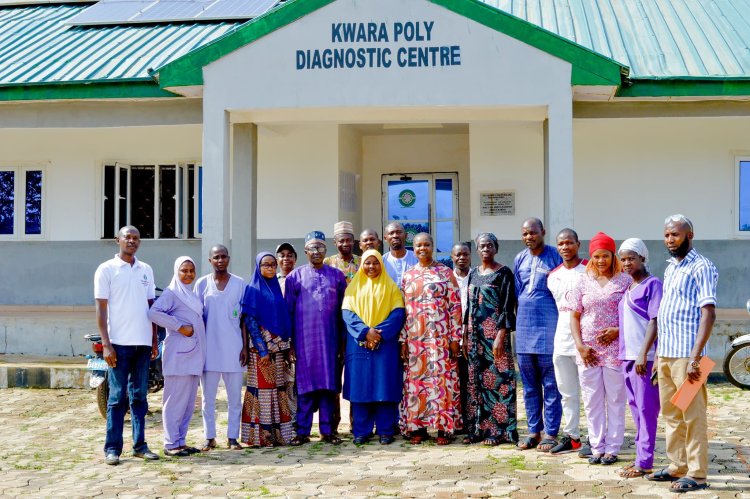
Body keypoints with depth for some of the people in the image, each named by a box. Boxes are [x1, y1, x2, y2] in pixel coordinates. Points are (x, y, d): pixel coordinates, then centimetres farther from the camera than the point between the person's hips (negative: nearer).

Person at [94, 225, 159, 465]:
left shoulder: (146, 270, 13)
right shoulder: (106, 269, 0)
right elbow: (101, 309, -3)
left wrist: (154, 341, 12)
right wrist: (106, 344, -11)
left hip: (143, 343, 4)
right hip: (119, 343, -4)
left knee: (139, 396, 8)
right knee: (117, 397, -2)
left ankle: (140, 445, 14)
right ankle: (112, 448, 3)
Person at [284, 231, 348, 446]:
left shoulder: (337, 275, 10)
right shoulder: (295, 276, 5)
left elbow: (342, 308, 11)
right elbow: (288, 310, 6)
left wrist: (342, 339, 7)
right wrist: (289, 340, 1)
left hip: (329, 338, 2)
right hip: (304, 338, -2)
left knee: (329, 383, 3)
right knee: (305, 384, 0)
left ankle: (327, 430, 10)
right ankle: (302, 431, 5)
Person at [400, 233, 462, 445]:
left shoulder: (445, 272, 1)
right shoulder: (408, 276, 11)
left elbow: (455, 306, -2)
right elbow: (403, 310, 11)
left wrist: (455, 338, -7)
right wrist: (403, 340, 5)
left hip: (440, 337, -3)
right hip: (415, 338, 3)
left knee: (442, 378, -3)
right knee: (416, 380, 4)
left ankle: (444, 427, 3)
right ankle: (418, 427, 12)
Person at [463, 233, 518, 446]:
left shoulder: (503, 273, -5)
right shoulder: (473, 273, 14)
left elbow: (508, 307, -10)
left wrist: (501, 336, -17)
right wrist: (465, 335, 12)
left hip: (494, 332, -6)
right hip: (475, 333, 6)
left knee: (496, 379, -4)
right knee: (476, 380, 7)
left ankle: (497, 430, 2)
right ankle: (477, 428, 13)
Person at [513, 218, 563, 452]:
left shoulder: (555, 257, -5)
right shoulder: (519, 259, 11)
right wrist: (522, 318, 15)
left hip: (548, 329, -5)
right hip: (524, 328, 6)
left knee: (550, 384, -1)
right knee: (529, 385, 10)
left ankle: (550, 433, 5)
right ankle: (534, 431, 18)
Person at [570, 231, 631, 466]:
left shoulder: (625, 281, 1)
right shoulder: (583, 282, 7)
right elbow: (575, 316, 8)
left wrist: (618, 330, -15)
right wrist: (580, 345, -4)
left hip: (615, 349, -2)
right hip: (588, 350, 2)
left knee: (615, 400, 3)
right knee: (592, 402, 7)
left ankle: (612, 448, 12)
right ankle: (597, 447, 17)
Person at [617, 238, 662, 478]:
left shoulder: (652, 284, -8)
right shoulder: (626, 288, 16)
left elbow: (655, 322, -14)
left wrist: (643, 354, -19)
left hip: (645, 357, -8)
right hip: (627, 356, 8)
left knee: (646, 408, -4)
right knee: (636, 408, 12)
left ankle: (644, 463, 0)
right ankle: (641, 456, 20)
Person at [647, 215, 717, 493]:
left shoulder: (701, 267, -9)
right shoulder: (670, 268, 16)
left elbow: (709, 314, -15)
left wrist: (695, 358, -21)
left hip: (685, 355, -8)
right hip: (665, 354, 8)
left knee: (692, 416, -3)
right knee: (670, 415, 14)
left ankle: (696, 475, 3)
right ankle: (677, 467, 23)